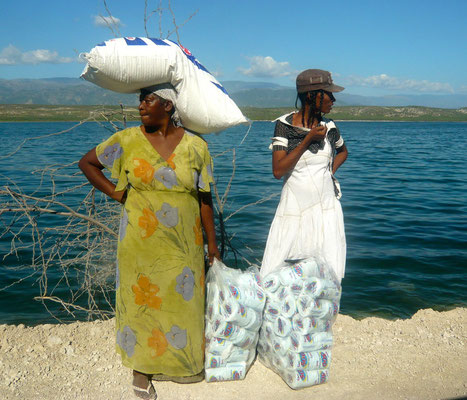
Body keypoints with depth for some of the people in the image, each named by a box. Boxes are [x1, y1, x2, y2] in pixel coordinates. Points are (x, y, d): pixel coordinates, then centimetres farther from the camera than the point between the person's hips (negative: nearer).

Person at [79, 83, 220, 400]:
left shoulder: (195, 146, -2)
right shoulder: (127, 141, -3)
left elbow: (204, 198, 2)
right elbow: (87, 163, 10)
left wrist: (212, 241, 3)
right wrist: (115, 193, 0)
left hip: (183, 242, 1)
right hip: (141, 240, 0)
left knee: (183, 298, 11)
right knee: (141, 298, 7)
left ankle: (181, 361, 34)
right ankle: (142, 369, 25)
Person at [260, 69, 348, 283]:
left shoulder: (328, 127, 4)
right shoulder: (284, 124, -5)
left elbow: (342, 151, 26)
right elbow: (278, 171, -14)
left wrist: (330, 171, 8)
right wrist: (308, 140, -15)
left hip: (325, 208, 3)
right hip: (294, 209, -3)